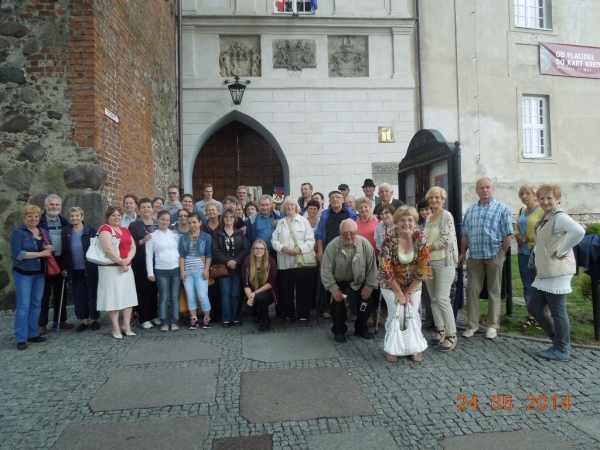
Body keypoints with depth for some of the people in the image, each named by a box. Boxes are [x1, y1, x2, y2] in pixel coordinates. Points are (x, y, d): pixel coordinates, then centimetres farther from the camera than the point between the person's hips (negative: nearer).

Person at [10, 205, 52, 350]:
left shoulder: (43, 232, 9)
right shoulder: (18, 232, -9)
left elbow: (51, 249, 14)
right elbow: (17, 254, -19)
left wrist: (50, 248, -10)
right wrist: (40, 253, -20)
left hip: (39, 273, 6)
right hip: (23, 274, -6)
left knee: (36, 304, 10)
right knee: (23, 305, -5)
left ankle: (33, 334, 20)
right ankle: (21, 339, 2)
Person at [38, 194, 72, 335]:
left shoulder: (64, 221, 10)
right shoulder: (39, 221, -5)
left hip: (61, 260, 5)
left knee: (60, 292, 12)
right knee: (44, 293, 2)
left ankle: (60, 320, 23)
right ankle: (42, 324, 10)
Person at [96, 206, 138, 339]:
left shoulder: (126, 231, 15)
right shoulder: (105, 229, -7)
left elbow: (133, 247, 6)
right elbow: (107, 249, -19)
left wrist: (127, 260, -12)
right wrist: (121, 262, -17)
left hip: (127, 268, 7)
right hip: (111, 268, -7)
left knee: (128, 296, 7)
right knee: (113, 297, -2)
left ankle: (126, 326, 16)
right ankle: (116, 328, 6)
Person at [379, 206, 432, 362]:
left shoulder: (421, 237, -14)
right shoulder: (389, 239, -21)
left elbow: (423, 267, -10)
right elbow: (385, 268, -18)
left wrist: (409, 292, -10)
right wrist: (398, 291, -15)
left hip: (413, 285, 2)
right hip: (391, 284, -2)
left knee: (412, 314, -5)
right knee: (397, 314, -12)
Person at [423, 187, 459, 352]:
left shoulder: (446, 216, -8)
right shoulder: (428, 218, 14)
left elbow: (448, 239, -17)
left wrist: (428, 248, -12)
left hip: (444, 261, -7)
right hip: (428, 261, 7)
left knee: (442, 298, -8)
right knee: (433, 298, 11)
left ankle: (451, 335, 1)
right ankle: (440, 330, 23)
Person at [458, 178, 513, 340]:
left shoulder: (502, 209, -1)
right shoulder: (470, 210, 12)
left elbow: (507, 234, -4)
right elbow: (465, 234, 13)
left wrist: (502, 254, -7)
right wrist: (463, 253, 10)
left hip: (494, 255, -4)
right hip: (474, 255, 4)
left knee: (494, 291, 7)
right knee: (472, 290, 4)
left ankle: (492, 325, 17)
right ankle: (472, 324, 13)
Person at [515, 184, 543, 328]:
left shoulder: (542, 210, -9)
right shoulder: (521, 211, 15)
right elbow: (516, 228, 21)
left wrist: (527, 238, -12)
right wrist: (518, 236, 0)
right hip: (523, 252, 7)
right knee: (527, 285, 11)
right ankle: (531, 316, 20)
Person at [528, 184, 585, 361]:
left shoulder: (560, 217, -15)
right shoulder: (544, 217, 13)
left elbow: (579, 231, -34)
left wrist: (561, 251, -24)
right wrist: (537, 254, 10)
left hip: (557, 272, -10)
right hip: (544, 272, 10)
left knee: (557, 311, 1)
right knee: (535, 308, 14)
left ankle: (562, 350, 15)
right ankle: (560, 342, 27)